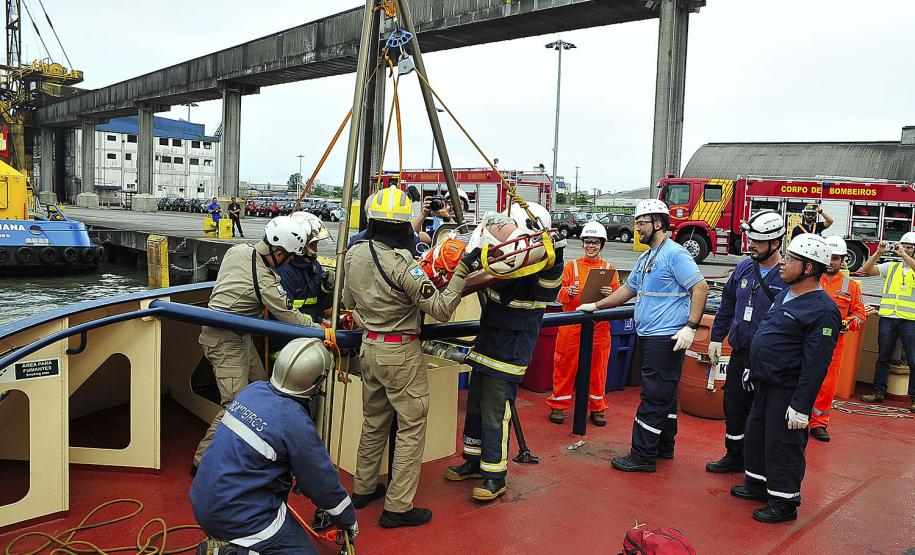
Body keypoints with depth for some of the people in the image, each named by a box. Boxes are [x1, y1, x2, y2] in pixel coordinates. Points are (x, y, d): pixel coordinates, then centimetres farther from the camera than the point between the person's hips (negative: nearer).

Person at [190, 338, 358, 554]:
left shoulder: (254, 389, -1)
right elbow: (323, 483, -9)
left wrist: (297, 476, 26)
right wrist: (348, 520, 8)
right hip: (237, 518, -8)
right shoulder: (295, 423, -22)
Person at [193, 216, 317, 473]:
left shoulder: (237, 250, -1)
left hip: (239, 335, 10)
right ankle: (202, 460, 2)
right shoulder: (266, 283, -25)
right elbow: (291, 318, -14)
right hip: (225, 341, -10)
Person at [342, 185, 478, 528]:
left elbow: (348, 301, 14)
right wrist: (462, 271, -20)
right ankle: (398, 508, 8)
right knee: (411, 428, 4)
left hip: (369, 347, 7)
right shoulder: (402, 264, -22)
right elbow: (441, 309, -21)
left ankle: (363, 489, 34)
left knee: (374, 421, 21)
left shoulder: (354, 254, 0)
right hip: (401, 353, -7)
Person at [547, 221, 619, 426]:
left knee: (598, 366, 7)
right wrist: (569, 292, -19)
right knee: (565, 365, 3)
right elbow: (561, 297, 3)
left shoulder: (609, 269, 8)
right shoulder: (572, 266, 6)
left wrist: (610, 294, -18)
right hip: (572, 324, -1)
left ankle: (597, 408, 21)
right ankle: (558, 406, 16)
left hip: (599, 326, 1)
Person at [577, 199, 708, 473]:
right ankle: (664, 447, 28)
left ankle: (643, 455, 2)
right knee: (663, 394, 17)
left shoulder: (675, 254, -12)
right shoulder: (644, 258, 18)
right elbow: (628, 289, 26)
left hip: (667, 338, -9)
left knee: (654, 396, -4)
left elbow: (700, 287, -17)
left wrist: (691, 327, -23)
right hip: (648, 337, 9)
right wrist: (596, 306, 26)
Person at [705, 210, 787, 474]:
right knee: (733, 407, 16)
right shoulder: (744, 268, 6)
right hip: (740, 353, 6)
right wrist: (716, 338, 14)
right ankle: (735, 456, 34)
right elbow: (727, 305, 16)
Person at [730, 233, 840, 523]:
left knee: (783, 445, 2)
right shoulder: (785, 295, 10)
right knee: (755, 435, 19)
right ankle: (757, 484, 37)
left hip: (787, 390, -9)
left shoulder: (823, 310, -20)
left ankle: (784, 502, 17)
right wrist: (754, 370, 23)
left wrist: (801, 406, -22)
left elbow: (815, 364, -22)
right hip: (765, 384, 9)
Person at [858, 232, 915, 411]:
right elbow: (866, 269, 4)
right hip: (888, 318, 3)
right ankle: (879, 392, 17)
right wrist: (878, 253, -5)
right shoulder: (891, 267, 14)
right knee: (883, 358, 9)